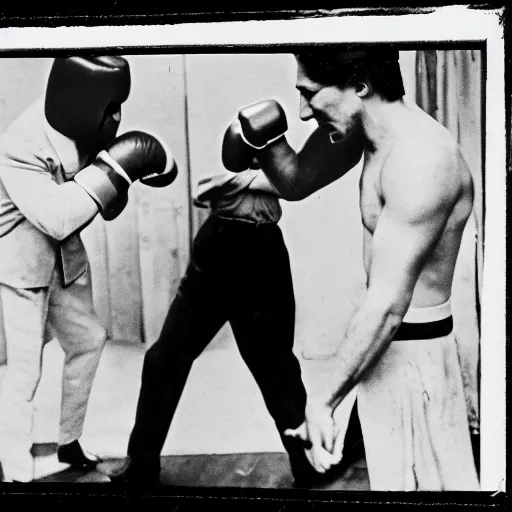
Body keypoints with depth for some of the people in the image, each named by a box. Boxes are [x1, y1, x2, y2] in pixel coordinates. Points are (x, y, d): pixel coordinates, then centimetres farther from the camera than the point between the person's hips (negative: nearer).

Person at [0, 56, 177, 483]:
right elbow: (57, 217, -36)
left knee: (88, 340, 16)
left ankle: (69, 443, 34)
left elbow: (108, 208, 1)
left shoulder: (81, 128, -8)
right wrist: (116, 166, -35)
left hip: (64, 259, 8)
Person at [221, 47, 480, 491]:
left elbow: (388, 303, -29)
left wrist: (324, 399, -25)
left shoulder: (420, 159, -27)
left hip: (411, 351, -9)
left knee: (412, 478, 5)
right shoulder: (373, 130, 2)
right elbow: (296, 183, 15)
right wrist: (264, 137, -5)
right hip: (392, 342, 9)